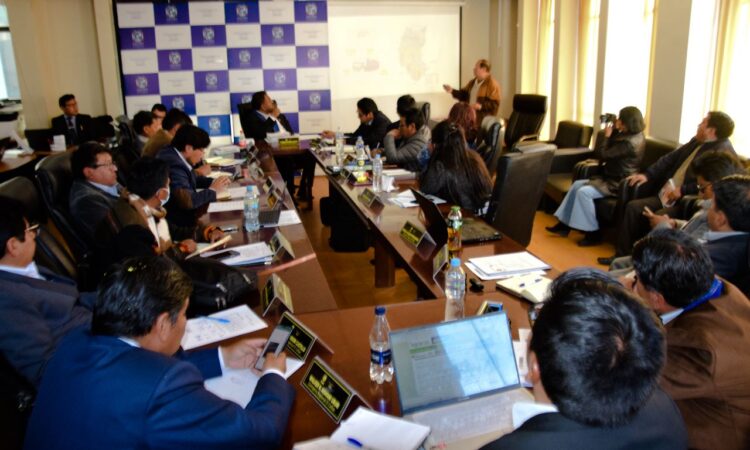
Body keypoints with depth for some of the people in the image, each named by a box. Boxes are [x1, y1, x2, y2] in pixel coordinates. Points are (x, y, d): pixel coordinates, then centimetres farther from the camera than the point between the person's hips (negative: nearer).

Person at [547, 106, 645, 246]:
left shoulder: (630, 142, -24)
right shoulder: (630, 135, 8)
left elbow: (603, 154, -20)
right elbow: (611, 151, 15)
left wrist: (607, 135, -6)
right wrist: (614, 130, 4)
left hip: (618, 184, -11)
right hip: (611, 178, 11)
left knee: (584, 192, -23)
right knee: (577, 184, 6)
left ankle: (593, 234, -13)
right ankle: (565, 224, 8)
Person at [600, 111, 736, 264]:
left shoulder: (723, 151, -13)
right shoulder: (697, 142, 16)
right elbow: (670, 158, 20)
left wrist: (682, 190, -25)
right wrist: (647, 175, 10)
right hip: (668, 196, 9)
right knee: (633, 207, -3)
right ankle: (622, 254, 3)